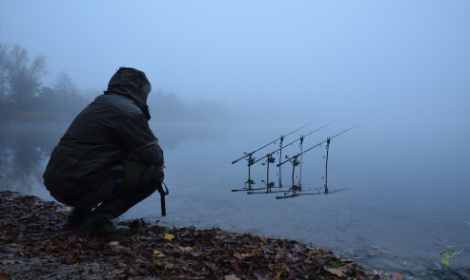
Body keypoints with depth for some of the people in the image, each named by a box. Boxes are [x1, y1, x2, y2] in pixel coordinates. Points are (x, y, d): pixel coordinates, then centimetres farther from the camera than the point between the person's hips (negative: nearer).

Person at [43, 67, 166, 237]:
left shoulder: (99, 105, 19)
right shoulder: (128, 111, -11)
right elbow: (153, 154, -12)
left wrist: (154, 159, 18)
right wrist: (158, 161, 12)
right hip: (79, 186, -10)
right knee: (154, 173, -7)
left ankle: (80, 212, 18)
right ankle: (98, 219, -8)